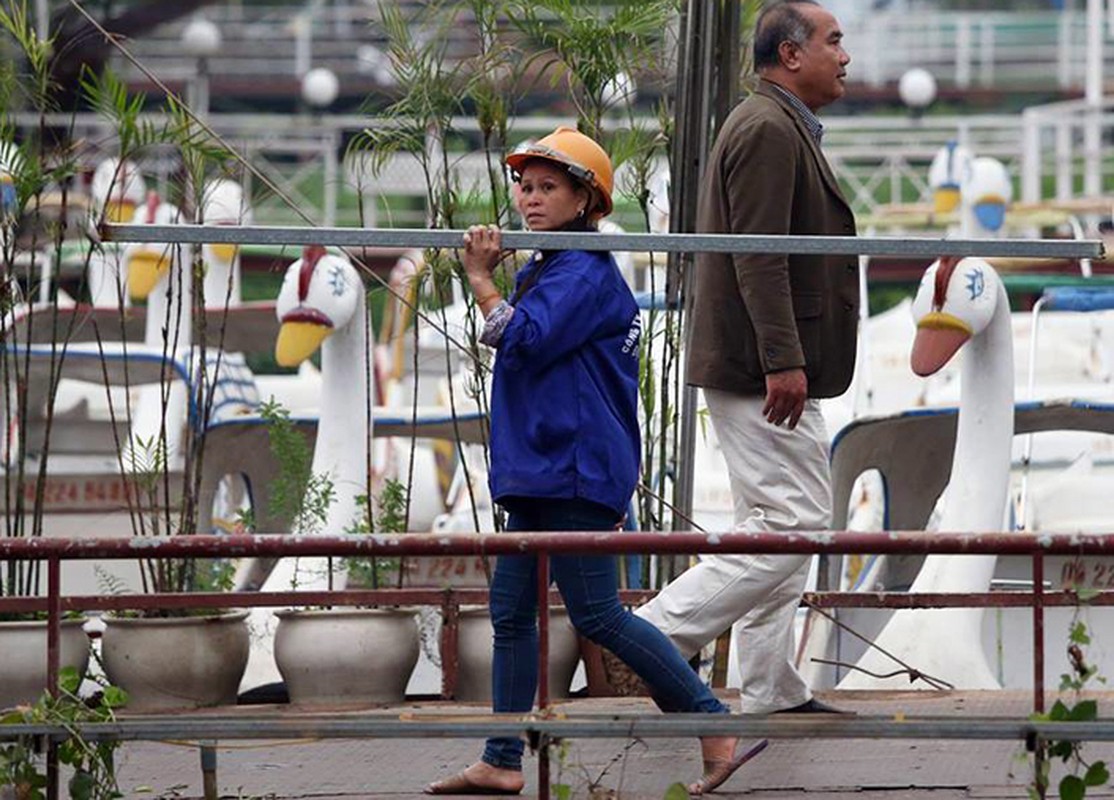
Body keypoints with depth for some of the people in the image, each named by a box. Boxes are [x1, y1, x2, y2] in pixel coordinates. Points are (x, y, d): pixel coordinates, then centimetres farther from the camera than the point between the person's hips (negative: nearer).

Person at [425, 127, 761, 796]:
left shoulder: (586, 274, -12)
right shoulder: (542, 270, 18)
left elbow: (526, 340, -20)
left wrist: (482, 283, -12)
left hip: (576, 470, -10)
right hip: (540, 469, 10)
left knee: (597, 615, -10)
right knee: (511, 612, 9)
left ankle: (718, 730, -5)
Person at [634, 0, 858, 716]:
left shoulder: (784, 128, 20)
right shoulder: (768, 129, -14)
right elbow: (758, 256, -23)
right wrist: (782, 361, -27)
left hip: (771, 367, 11)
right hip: (764, 367, -11)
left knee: (779, 525, 12)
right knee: (795, 522, -12)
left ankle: (771, 691, 16)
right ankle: (658, 636, -11)